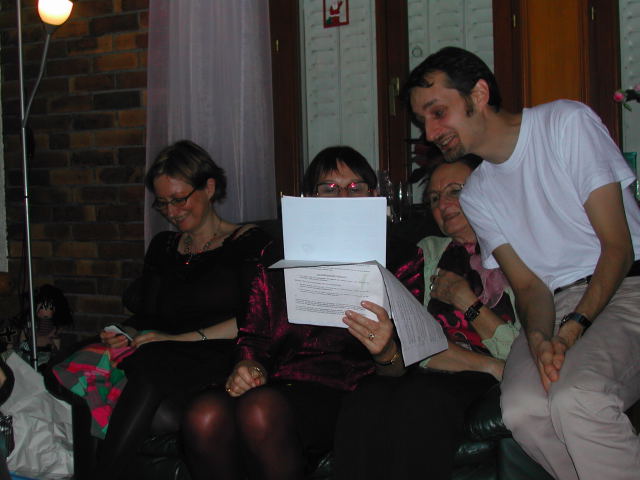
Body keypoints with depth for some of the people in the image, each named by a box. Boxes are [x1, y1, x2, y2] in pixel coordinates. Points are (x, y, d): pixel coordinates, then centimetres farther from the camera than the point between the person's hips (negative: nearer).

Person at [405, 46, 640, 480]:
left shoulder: (567, 122, -1)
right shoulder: (476, 195, 15)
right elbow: (529, 285, 6)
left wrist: (572, 331, -19)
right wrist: (538, 339, -17)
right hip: (556, 311, 4)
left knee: (575, 399, -33)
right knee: (521, 410, -27)